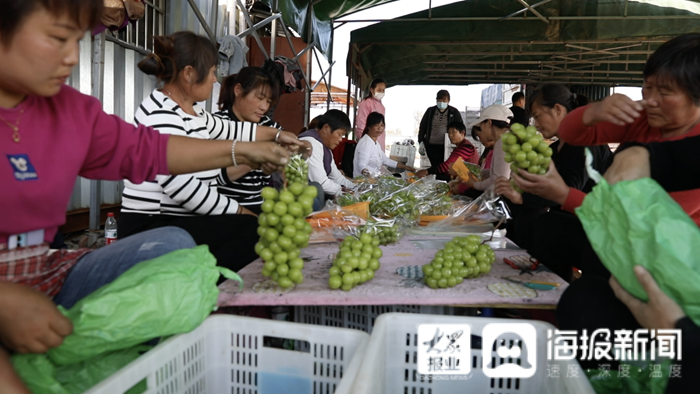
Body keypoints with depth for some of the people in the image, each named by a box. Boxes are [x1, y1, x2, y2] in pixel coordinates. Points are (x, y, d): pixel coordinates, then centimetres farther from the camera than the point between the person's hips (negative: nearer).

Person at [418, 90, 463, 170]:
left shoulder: (454, 112, 4)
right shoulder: (430, 111, 9)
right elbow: (422, 127, 12)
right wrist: (421, 142, 3)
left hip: (447, 146, -1)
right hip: (431, 145, 1)